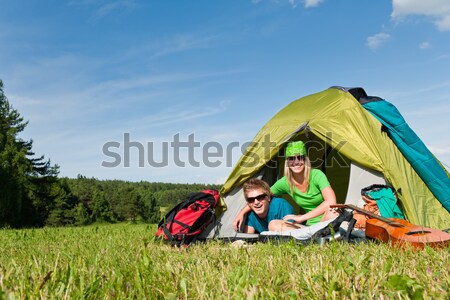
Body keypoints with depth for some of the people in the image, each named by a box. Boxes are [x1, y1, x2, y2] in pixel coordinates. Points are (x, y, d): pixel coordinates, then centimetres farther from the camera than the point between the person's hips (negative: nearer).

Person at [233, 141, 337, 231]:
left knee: (331, 212, -40)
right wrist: (242, 212, 1)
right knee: (274, 224, -17)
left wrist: (302, 217, -28)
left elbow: (331, 202, -29)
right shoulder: (285, 182, -4)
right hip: (309, 225, 5)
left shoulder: (317, 175, -16)